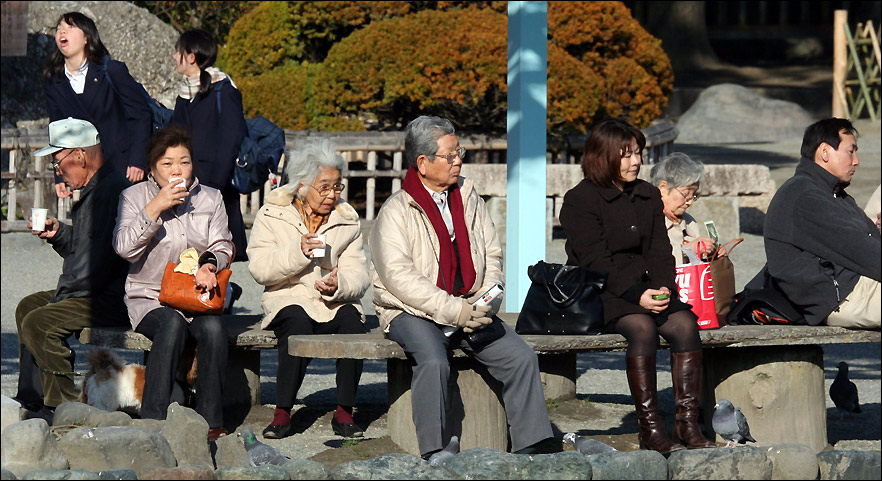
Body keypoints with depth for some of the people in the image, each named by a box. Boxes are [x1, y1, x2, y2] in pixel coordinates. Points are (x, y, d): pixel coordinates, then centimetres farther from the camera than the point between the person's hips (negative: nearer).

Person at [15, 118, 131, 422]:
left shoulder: (112, 190, -19)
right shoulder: (94, 190, 16)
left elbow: (98, 261, -25)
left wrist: (63, 293, -15)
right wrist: (58, 234, 9)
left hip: (113, 300, -12)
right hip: (98, 293, 12)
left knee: (39, 323, -21)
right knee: (28, 307, 19)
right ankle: (31, 400, 19)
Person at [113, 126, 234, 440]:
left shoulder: (210, 199, 12)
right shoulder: (134, 197, 5)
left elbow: (222, 248, 10)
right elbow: (125, 248, -9)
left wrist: (209, 264, -13)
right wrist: (156, 208, -16)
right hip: (149, 297, -2)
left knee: (213, 327, -31)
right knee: (172, 323, -35)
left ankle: (211, 421, -25)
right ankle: (154, 419, -35)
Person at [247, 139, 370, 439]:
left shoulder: (347, 220, 12)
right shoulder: (272, 215, 5)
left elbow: (358, 274, 3)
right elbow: (259, 269, -6)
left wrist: (339, 286, -20)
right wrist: (297, 252, -21)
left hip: (336, 303, 2)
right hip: (290, 300, -2)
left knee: (351, 320, -31)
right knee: (298, 324, -36)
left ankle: (344, 412, -22)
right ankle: (283, 413, -29)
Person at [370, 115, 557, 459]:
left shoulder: (468, 198, 13)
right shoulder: (395, 212, -6)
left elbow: (492, 256, 16)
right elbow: (399, 277, -17)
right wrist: (454, 311, -24)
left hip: (470, 310, 5)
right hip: (413, 314, -5)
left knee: (521, 357, -14)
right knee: (433, 362, -34)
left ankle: (531, 445, -9)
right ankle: (433, 455, -30)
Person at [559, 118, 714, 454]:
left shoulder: (649, 196, 16)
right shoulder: (581, 200, -4)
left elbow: (659, 251, 11)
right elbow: (595, 262, -13)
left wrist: (662, 288, -10)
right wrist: (637, 297, -22)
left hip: (644, 290, 6)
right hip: (599, 293, -6)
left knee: (684, 323, -22)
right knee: (642, 328, -33)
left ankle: (688, 424, -22)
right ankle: (650, 429, -32)